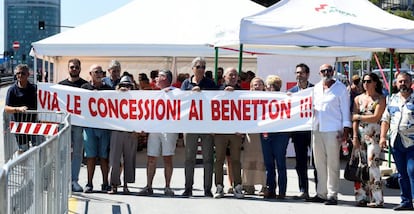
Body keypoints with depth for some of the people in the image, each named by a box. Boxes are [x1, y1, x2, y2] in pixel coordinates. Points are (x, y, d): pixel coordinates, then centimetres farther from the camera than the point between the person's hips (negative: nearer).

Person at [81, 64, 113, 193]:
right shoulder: (85, 88, 9)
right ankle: (89, 184, 7)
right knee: (91, 156, 1)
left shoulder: (108, 88, 11)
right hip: (89, 125, -1)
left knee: (104, 156, 3)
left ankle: (105, 183, 10)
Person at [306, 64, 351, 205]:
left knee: (332, 164, -5)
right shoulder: (316, 88, 16)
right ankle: (321, 194, 13)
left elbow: (345, 110, -2)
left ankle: (332, 195, -2)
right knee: (319, 164, 8)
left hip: (333, 130, -6)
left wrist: (346, 131, -9)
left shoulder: (340, 88, 0)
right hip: (317, 129, 6)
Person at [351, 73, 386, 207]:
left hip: (374, 134, -4)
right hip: (360, 134, 4)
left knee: (372, 164, -12)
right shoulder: (358, 99, 13)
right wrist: (355, 137, -2)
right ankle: (362, 197, 5)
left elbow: (376, 117, -9)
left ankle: (377, 199, -8)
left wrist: (359, 117, -1)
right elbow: (354, 120, 8)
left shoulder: (380, 99, 1)